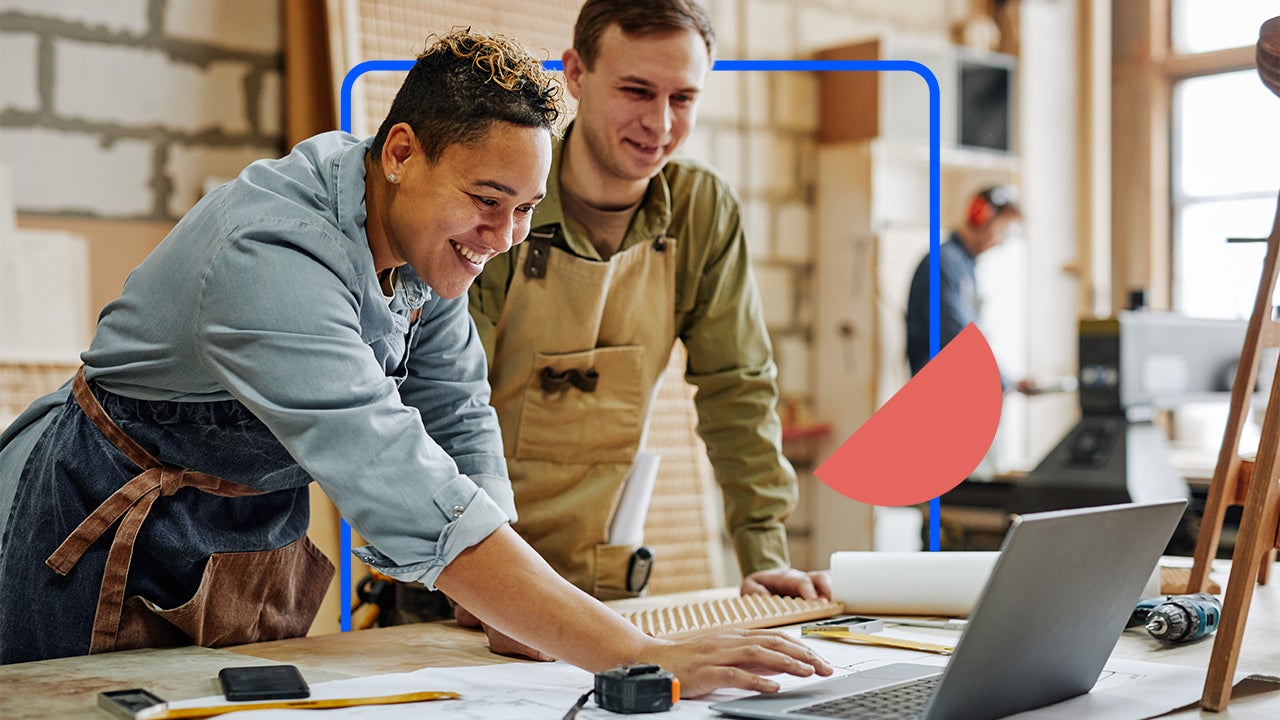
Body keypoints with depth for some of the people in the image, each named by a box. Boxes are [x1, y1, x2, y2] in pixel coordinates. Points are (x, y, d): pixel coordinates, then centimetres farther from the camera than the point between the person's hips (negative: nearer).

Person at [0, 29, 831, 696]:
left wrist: (512, 607, -14)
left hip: (262, 537, 7)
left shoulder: (432, 237, -10)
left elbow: (459, 425, 0)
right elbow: (407, 496, -45)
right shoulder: (272, 258, -35)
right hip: (113, 534, -6)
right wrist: (642, 659, -49)